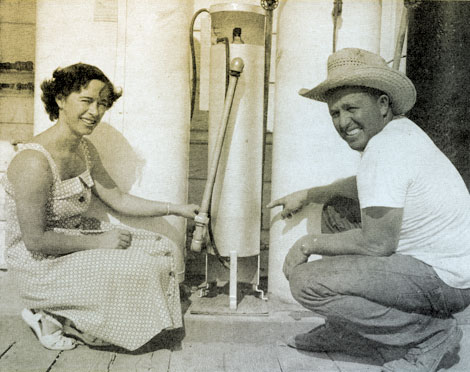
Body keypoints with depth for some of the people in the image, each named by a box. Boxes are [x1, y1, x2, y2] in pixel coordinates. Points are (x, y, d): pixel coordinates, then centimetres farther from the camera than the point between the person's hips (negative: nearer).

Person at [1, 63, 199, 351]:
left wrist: (175, 209, 3)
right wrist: (99, 242, -19)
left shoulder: (85, 149, 3)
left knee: (162, 249, 1)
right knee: (139, 268, -20)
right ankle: (50, 319, 1)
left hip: (77, 236, 9)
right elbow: (35, 240, -25)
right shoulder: (34, 162, -26)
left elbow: (118, 199, 8)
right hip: (39, 263, -9)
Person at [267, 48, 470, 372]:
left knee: (307, 282, -17)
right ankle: (345, 331, 20)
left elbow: (377, 243, -24)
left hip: (444, 282, -11)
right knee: (336, 211, 19)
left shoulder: (385, 148, -23)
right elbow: (366, 186, 27)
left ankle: (432, 333, -4)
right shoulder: (400, 128, 9)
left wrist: (310, 242, -11)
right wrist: (307, 195, 25)